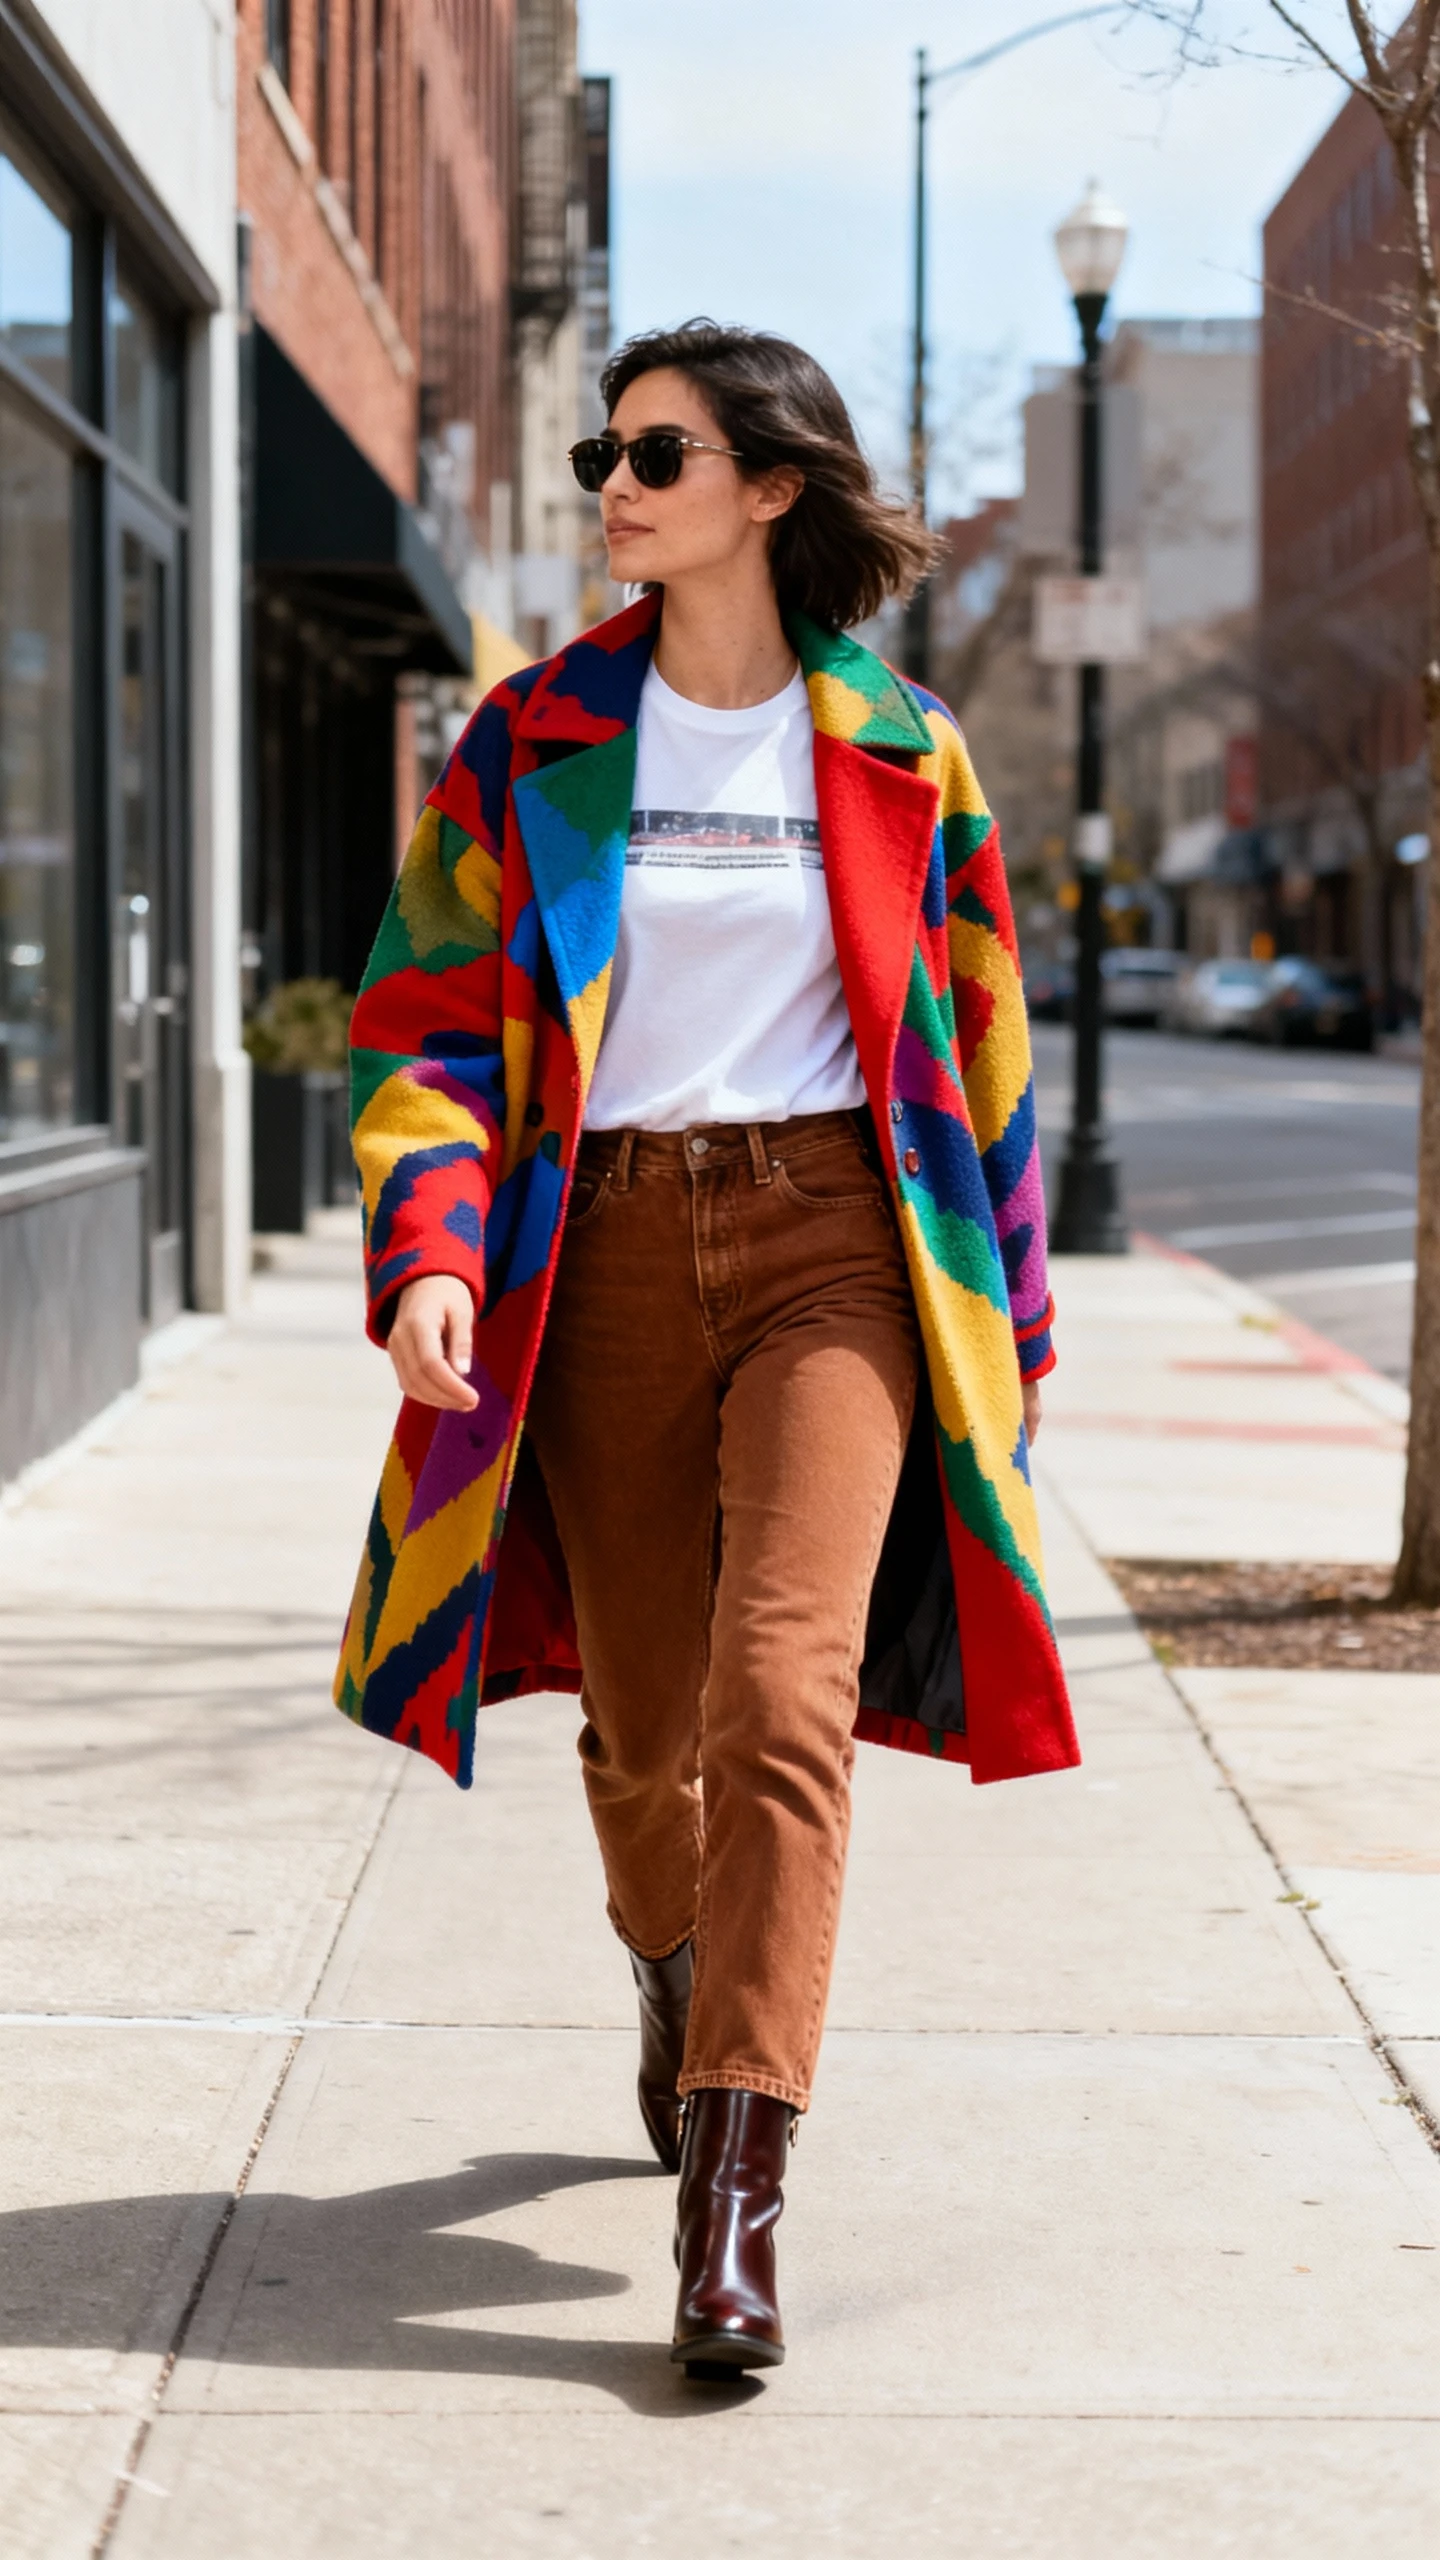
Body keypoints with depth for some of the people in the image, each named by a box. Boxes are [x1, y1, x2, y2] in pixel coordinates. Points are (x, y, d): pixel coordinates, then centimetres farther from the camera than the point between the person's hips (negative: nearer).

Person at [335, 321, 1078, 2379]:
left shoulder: (901, 756, 5)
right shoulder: (533, 742, 6)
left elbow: (977, 1054, 12)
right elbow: (427, 1017, 2)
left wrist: (1006, 1324, 13)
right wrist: (429, 1249, -15)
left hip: (831, 1238, -2)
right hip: (611, 1244, 2)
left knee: (783, 1687, -19)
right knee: (641, 1724, 9)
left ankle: (737, 2187, -19)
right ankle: (684, 1984, 43)